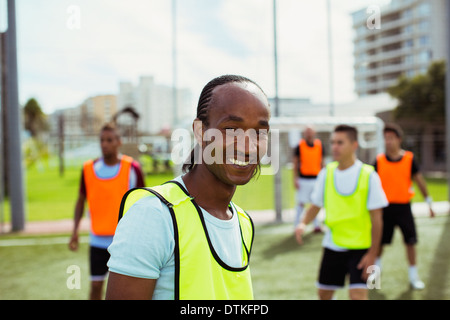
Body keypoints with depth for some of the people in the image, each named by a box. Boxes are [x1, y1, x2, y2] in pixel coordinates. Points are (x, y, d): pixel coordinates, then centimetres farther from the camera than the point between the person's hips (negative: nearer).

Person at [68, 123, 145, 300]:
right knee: (96, 285, 7)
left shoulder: (132, 168, -5)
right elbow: (81, 200, 11)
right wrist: (75, 231, 2)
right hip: (98, 240, 2)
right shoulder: (89, 169, 1)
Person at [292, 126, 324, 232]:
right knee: (301, 203, -1)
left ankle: (316, 225, 12)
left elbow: (322, 162, 13)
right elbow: (295, 163, 1)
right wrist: (295, 179, -4)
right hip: (303, 179, -2)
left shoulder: (320, 145, 6)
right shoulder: (299, 146, -2)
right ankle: (297, 225, 9)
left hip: (316, 179, 3)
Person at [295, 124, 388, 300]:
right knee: (324, 293, 12)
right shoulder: (326, 173, 1)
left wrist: (372, 253, -12)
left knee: (358, 294, -15)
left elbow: (376, 218, -9)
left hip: (360, 247, -4)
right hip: (332, 244, 4)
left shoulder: (368, 175, -11)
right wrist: (303, 223, -10)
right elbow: (316, 205, 10)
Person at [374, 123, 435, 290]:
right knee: (379, 241, 8)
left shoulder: (409, 158, -4)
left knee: (410, 242, 2)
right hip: (385, 206, 0)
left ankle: (413, 275, 17)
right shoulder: (379, 160, -3)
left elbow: (420, 180, 4)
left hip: (404, 207, 0)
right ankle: (376, 267, 34)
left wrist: (429, 202, 7)